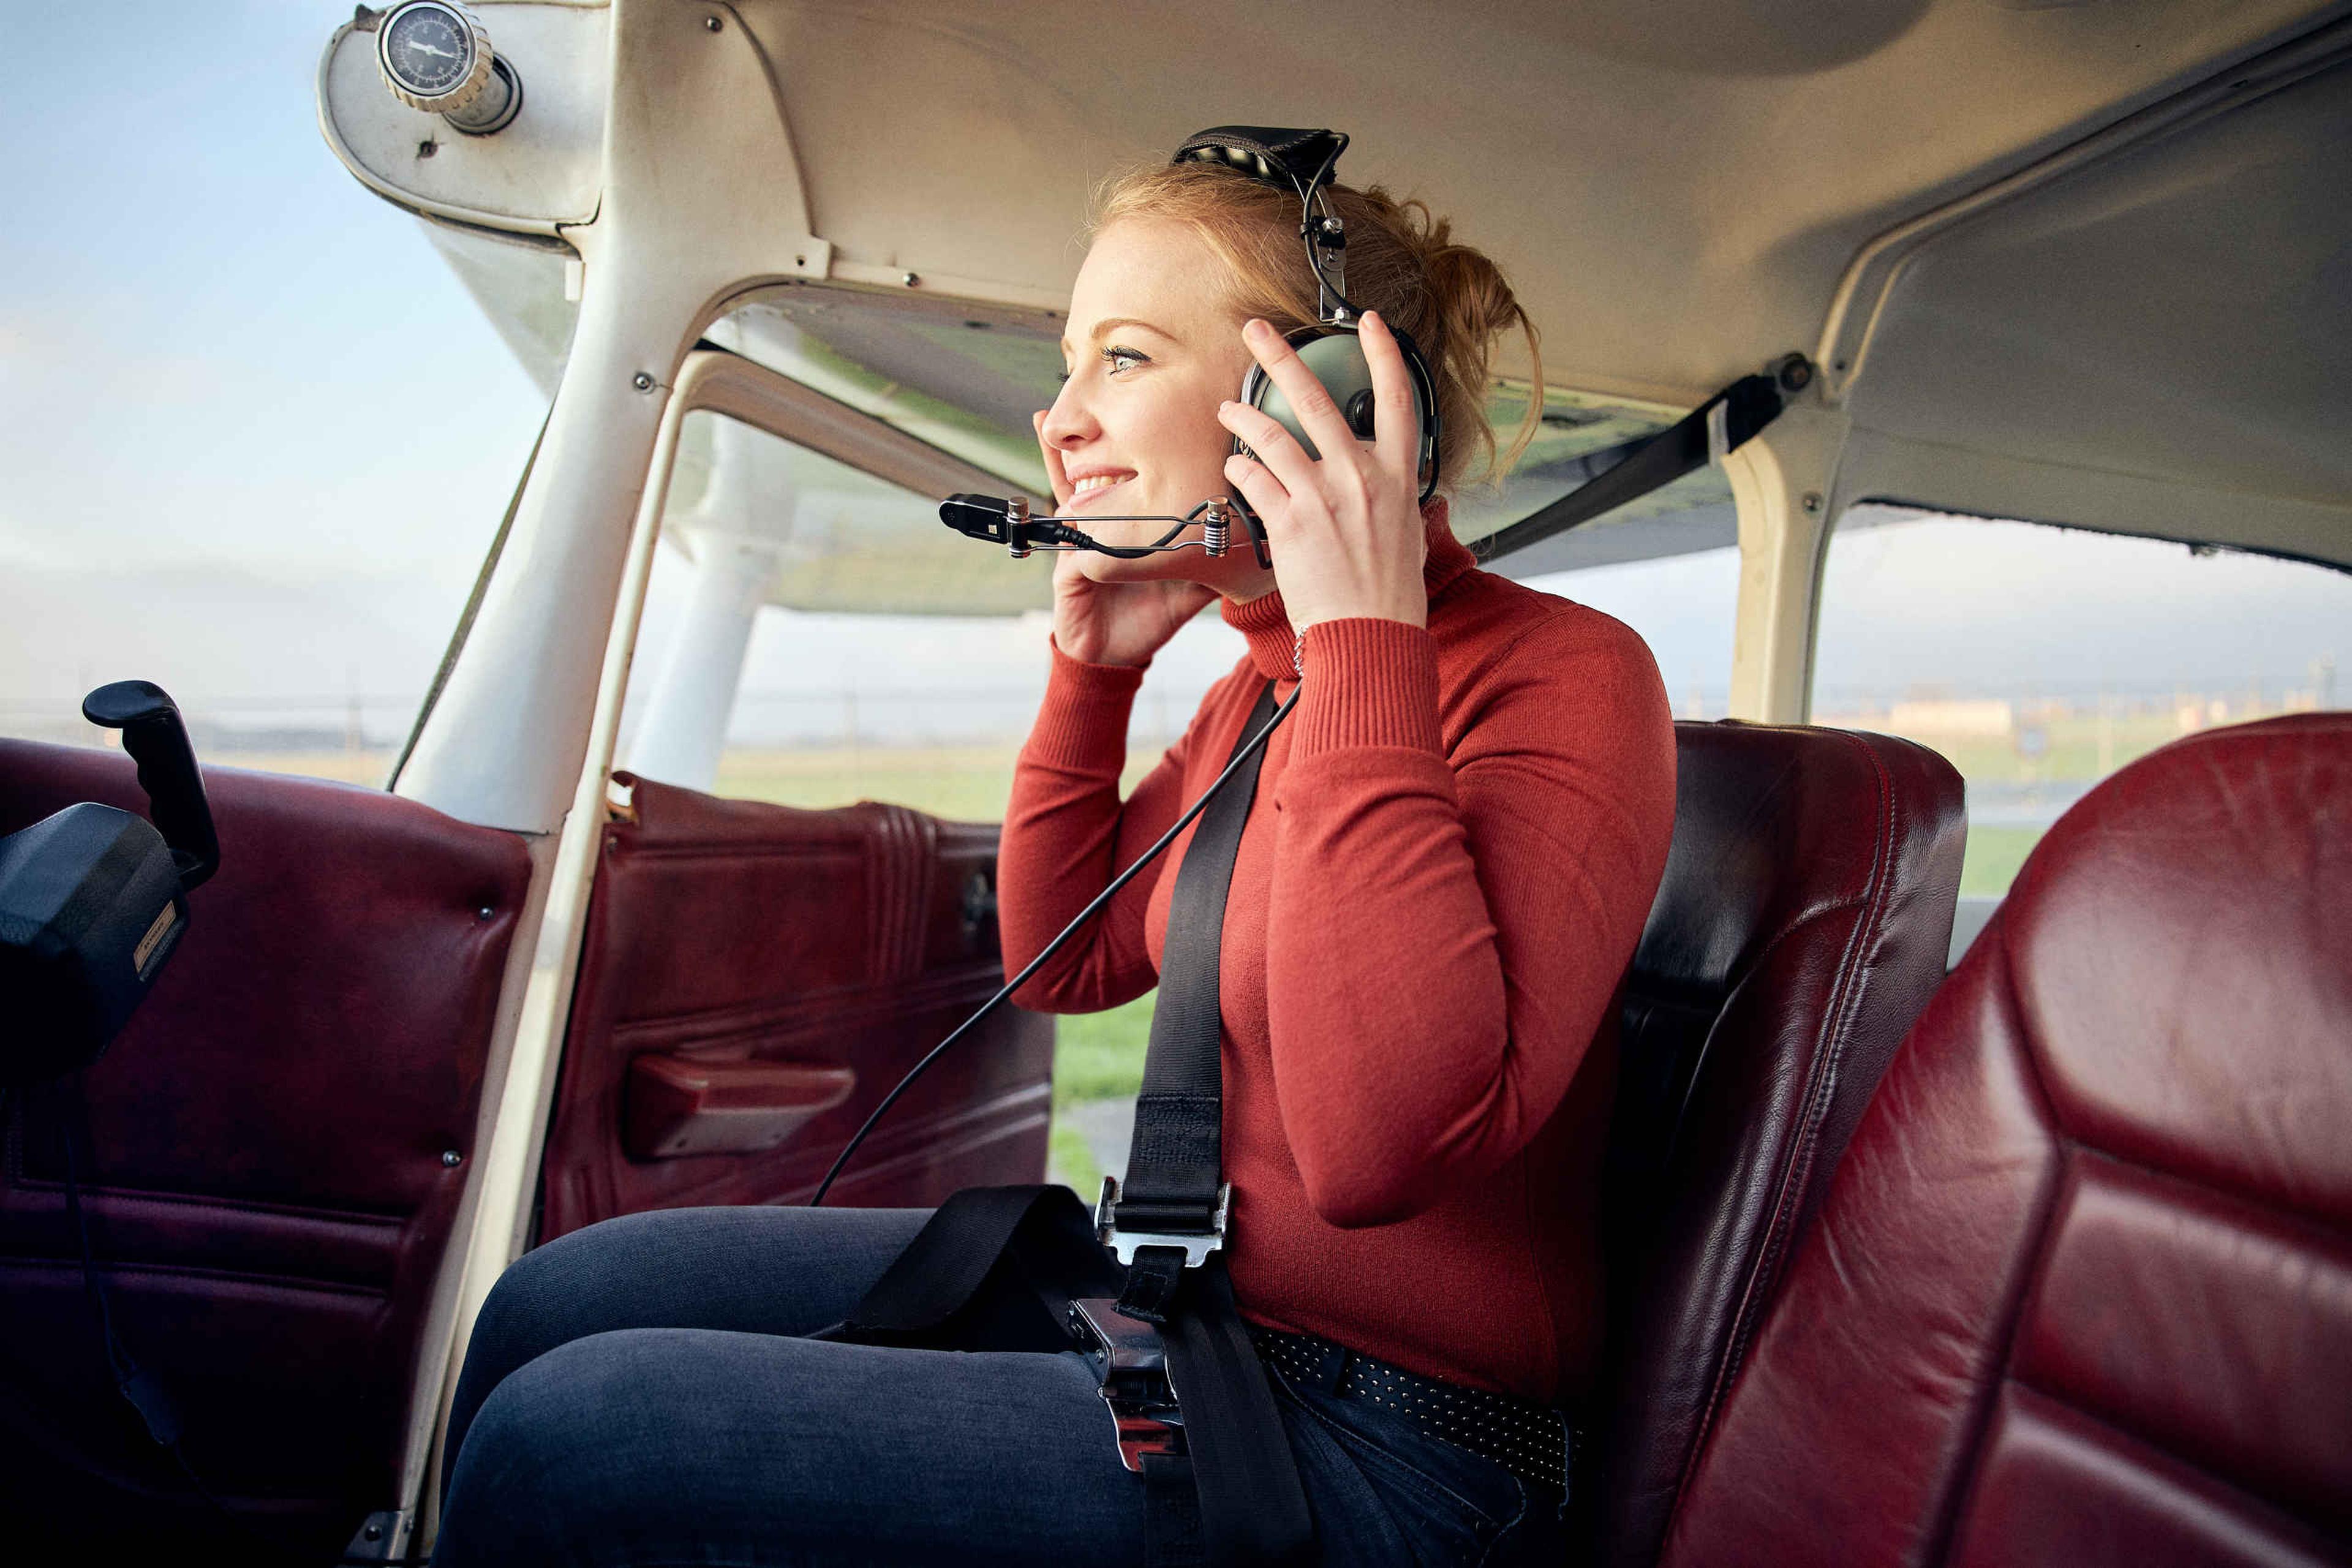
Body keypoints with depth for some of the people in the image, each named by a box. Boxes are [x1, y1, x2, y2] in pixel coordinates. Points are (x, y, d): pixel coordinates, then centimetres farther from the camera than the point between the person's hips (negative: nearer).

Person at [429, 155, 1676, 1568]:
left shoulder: (1560, 676, -18)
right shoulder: (1270, 683, 7)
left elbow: (1383, 1147, -32)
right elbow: (1062, 963, 16)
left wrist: (1367, 647, -28)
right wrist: (1093, 668, 4)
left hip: (1367, 1450, -8)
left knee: (563, 1441, -13)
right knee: (556, 1303, 6)